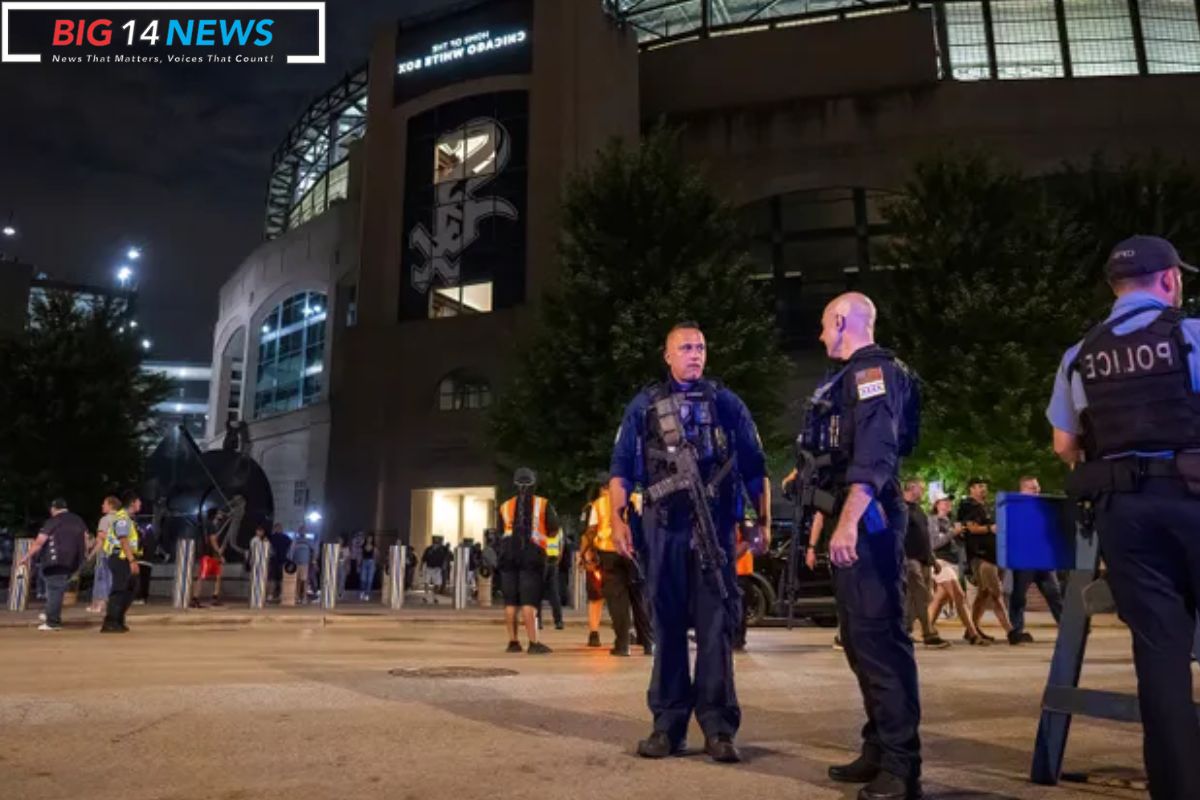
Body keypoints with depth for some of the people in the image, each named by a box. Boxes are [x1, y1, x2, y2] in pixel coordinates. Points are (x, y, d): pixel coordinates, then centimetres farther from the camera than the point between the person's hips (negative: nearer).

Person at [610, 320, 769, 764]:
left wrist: (763, 520, 3)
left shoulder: (727, 403, 13)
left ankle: (718, 725, 6)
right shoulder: (644, 405, 12)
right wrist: (618, 519, -3)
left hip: (714, 524, 0)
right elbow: (621, 467, 8)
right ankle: (668, 724, 13)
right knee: (668, 622, 6)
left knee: (716, 623, -1)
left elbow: (754, 467, 11)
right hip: (664, 524, 1)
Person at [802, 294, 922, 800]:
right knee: (859, 638, 13)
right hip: (854, 519, 11)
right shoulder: (852, 375, 21)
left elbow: (875, 454, -22)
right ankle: (879, 750, 22)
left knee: (879, 636, -9)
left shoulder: (873, 370, -10)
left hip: (868, 519, -11)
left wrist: (848, 523, -28)